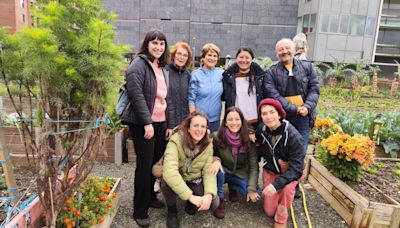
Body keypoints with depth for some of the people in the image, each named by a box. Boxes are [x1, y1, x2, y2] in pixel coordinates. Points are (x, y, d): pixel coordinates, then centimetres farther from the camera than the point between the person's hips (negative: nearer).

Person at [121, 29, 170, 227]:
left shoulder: (161, 68, 15)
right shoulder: (139, 64, -9)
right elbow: (136, 94, -18)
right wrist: (147, 122, -21)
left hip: (160, 122, 7)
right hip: (142, 123, -7)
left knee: (156, 161, 12)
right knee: (145, 164, -3)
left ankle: (150, 197, 32)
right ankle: (140, 211, 10)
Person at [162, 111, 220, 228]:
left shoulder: (207, 145, -13)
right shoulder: (176, 141, -28)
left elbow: (208, 172, -16)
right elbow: (169, 171, -40)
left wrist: (209, 194, -35)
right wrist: (190, 196, -43)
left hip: (194, 181, 3)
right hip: (175, 180, -2)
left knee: (213, 202, -19)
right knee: (168, 182, -36)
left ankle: (191, 204, 15)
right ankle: (172, 211, -3)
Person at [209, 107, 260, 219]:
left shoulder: (249, 139, -16)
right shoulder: (217, 137, -20)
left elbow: (253, 166, -14)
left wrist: (252, 189, -22)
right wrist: (216, 160, -31)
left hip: (240, 174, 2)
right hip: (224, 172, -1)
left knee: (254, 196, -19)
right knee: (217, 170, -36)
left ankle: (233, 187, 13)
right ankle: (219, 201, -10)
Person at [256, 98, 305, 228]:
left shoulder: (293, 136, -30)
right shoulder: (261, 129, -17)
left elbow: (296, 168, -32)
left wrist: (276, 184, -44)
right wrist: (277, 160, -14)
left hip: (290, 171, -3)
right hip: (270, 170, 3)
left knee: (287, 186, -37)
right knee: (269, 211, -1)